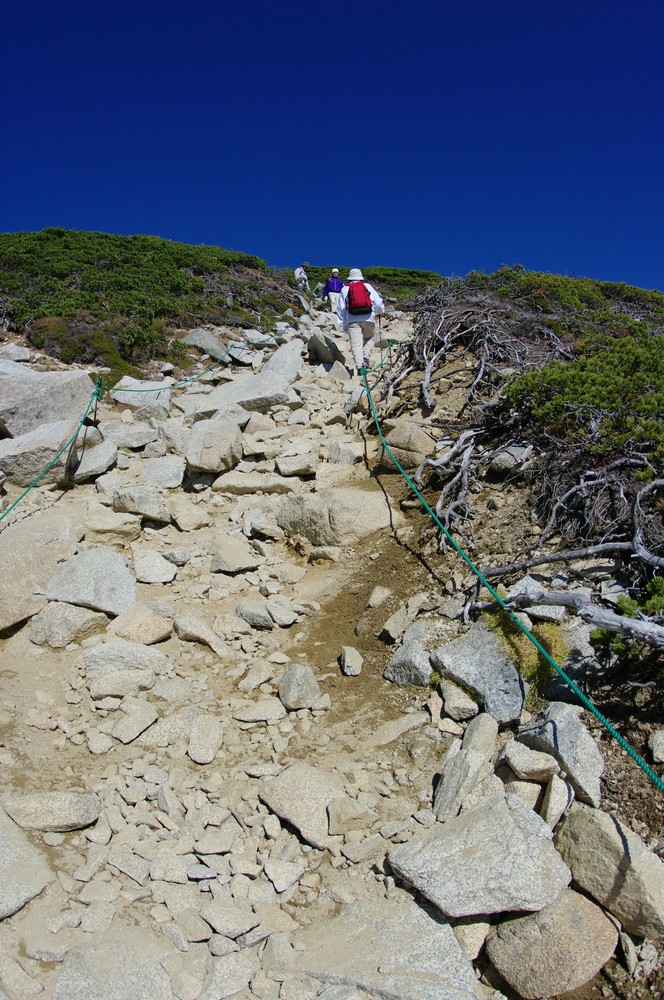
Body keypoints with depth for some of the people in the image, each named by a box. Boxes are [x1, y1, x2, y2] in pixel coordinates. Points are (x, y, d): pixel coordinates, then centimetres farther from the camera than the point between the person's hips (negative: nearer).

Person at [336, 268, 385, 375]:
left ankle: (359, 366, -18)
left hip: (352, 320, -1)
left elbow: (340, 308, 11)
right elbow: (378, 301, 9)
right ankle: (365, 358, -1)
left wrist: (343, 324, 17)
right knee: (369, 339, 20)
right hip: (368, 318, 1)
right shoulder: (368, 286, 12)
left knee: (356, 344, -5)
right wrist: (380, 311, 30)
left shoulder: (345, 289, 13)